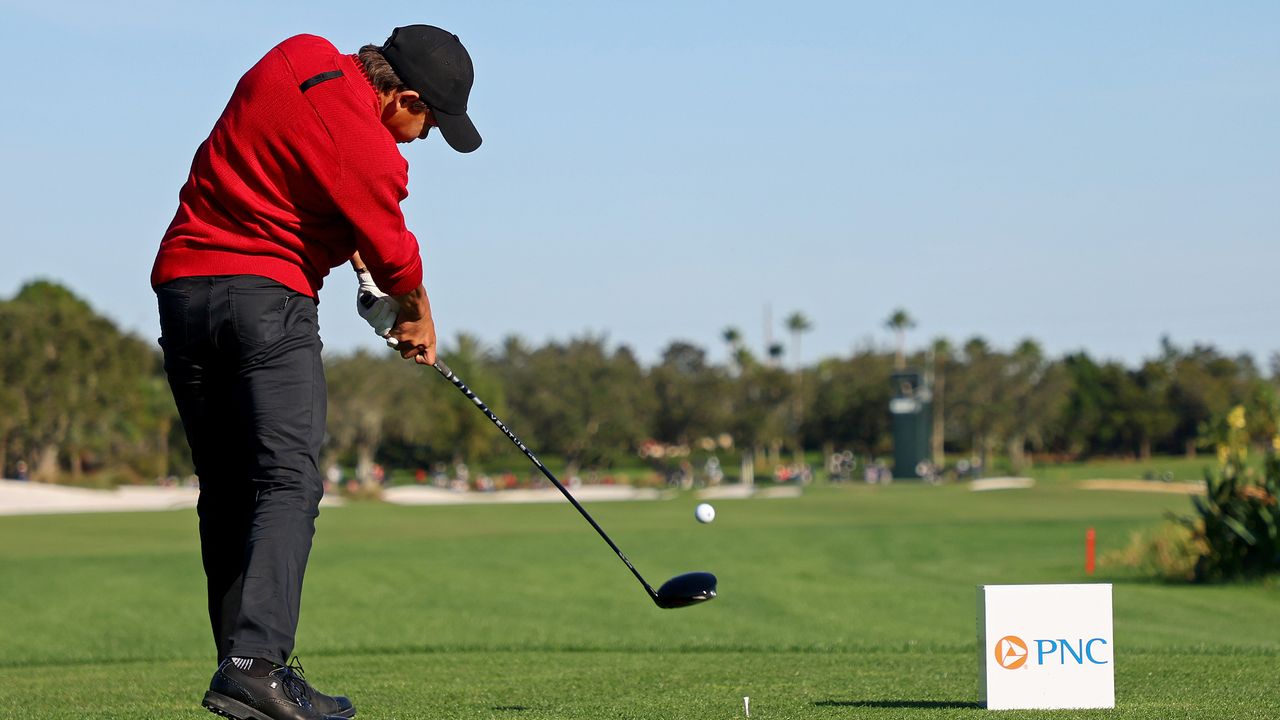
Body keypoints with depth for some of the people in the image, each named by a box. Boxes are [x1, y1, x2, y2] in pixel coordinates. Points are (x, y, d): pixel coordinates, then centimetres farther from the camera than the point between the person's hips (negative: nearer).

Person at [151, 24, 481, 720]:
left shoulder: (299, 56, 8)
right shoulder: (369, 151, -14)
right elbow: (395, 258, 0)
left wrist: (356, 251, 15)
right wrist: (417, 318, 22)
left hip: (180, 286, 8)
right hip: (265, 295, -8)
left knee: (226, 493, 9)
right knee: (288, 482, -13)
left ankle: (240, 662, 8)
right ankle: (255, 664, -27)